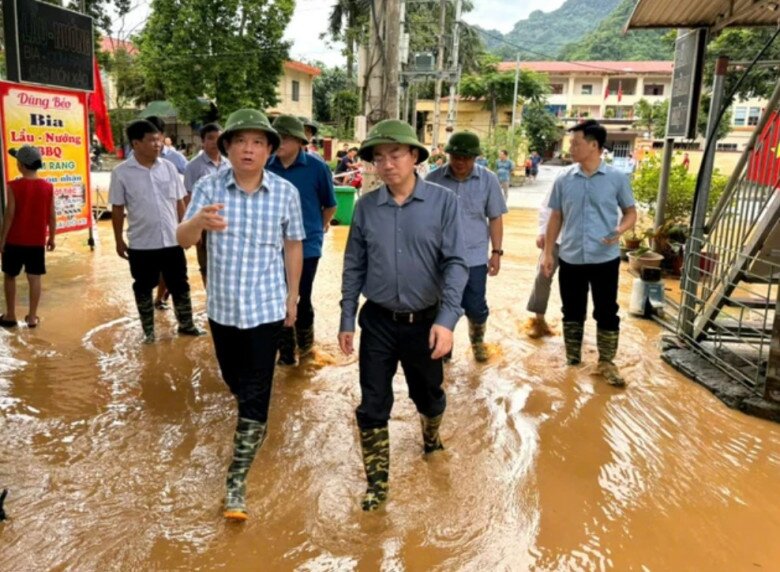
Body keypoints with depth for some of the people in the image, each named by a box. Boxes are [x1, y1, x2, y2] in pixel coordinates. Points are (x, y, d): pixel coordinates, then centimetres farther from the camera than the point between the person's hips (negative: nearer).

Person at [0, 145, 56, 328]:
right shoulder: (48, 186, -3)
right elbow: (52, 215, 1)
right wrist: (51, 237, 11)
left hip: (15, 240, -2)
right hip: (37, 241, 2)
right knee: (35, 277, 6)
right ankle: (32, 317, 9)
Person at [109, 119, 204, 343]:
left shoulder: (168, 167, 1)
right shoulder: (122, 172, -7)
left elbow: (179, 202, 7)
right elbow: (117, 209, -1)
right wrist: (119, 240, 1)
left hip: (172, 240, 2)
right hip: (141, 243, -2)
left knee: (179, 284, 12)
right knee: (143, 288, 11)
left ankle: (186, 324, 28)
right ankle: (148, 330, 26)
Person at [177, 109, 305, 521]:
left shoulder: (285, 192, -8)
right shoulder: (209, 187, -8)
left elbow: (293, 246, 4)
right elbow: (183, 240, -17)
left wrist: (293, 297, 7)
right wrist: (198, 221, -40)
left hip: (266, 306, -2)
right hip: (222, 305, 2)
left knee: (256, 395, -3)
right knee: (235, 382, 20)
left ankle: (236, 482, 7)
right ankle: (254, 422, 52)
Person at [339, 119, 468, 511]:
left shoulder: (443, 202, -10)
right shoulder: (365, 206, -3)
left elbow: (455, 263, -12)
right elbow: (354, 267, 3)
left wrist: (447, 319, -23)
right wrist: (347, 320, 2)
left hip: (425, 322, -1)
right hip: (377, 322, 1)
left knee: (428, 395, 21)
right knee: (372, 406, 5)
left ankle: (431, 438, 53)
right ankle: (376, 482, 24)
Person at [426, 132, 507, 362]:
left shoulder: (488, 180, -3)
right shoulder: (434, 179, -4)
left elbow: (495, 219, 3)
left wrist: (496, 252, 0)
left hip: (475, 257, 0)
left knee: (476, 306, 9)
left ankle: (477, 341, 37)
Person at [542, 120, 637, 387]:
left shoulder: (617, 178, -4)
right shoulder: (563, 180, 1)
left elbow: (630, 212, 4)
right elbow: (556, 217, 8)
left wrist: (620, 230, -18)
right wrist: (548, 252, 4)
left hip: (605, 258, -2)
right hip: (570, 258, 2)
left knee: (607, 312, 6)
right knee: (572, 311, 12)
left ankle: (606, 362, 21)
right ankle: (572, 360, 28)